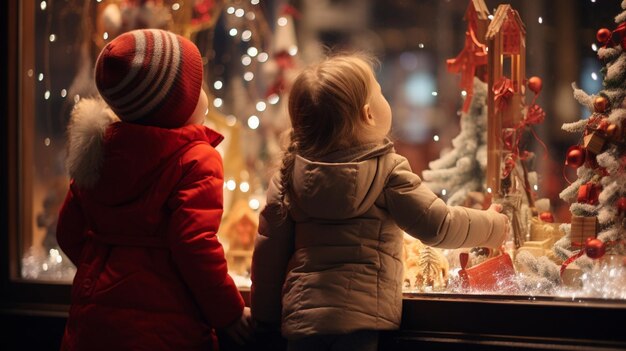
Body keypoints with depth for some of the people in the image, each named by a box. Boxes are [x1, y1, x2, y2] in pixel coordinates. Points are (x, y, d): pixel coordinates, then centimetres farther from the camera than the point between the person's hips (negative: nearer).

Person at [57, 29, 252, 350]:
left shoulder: (99, 149, 8)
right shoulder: (196, 159, -12)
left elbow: (69, 232, 13)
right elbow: (195, 244, -21)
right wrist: (230, 314, -10)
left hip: (91, 319, 7)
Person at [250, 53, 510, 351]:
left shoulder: (290, 174, 6)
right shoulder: (388, 171, -5)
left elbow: (269, 250, 8)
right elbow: (437, 225, -5)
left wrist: (265, 314, 18)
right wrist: (492, 226, 12)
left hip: (301, 313, 4)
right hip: (359, 317, -4)